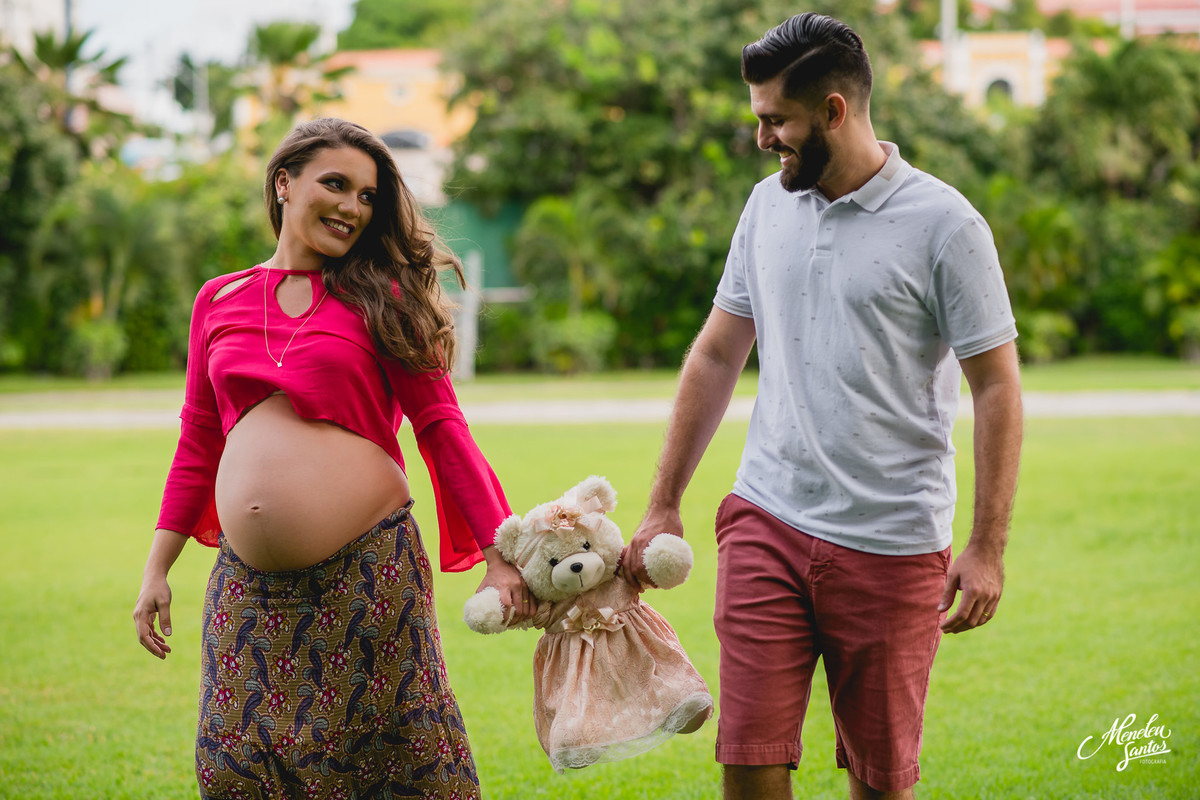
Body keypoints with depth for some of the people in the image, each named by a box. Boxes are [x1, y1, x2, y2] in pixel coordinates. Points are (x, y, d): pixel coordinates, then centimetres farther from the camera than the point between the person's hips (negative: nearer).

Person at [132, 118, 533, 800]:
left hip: (368, 569, -3)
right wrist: (157, 570, 15)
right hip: (248, 582, 3)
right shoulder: (220, 300, 12)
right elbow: (198, 445, 17)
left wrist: (497, 555, -8)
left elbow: (441, 428, -1)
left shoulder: (380, 298, 3)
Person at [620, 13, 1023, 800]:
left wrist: (987, 548, -10)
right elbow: (716, 356, 16)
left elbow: (998, 389, -5)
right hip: (766, 524, 4)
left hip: (892, 547, -4)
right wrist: (664, 506, 15)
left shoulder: (944, 225, -7)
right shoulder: (768, 205, 9)